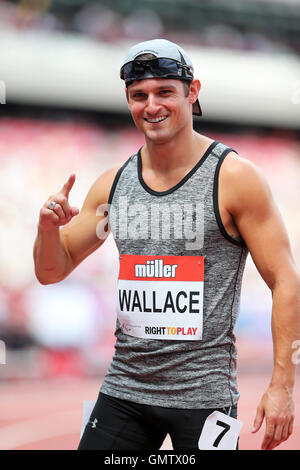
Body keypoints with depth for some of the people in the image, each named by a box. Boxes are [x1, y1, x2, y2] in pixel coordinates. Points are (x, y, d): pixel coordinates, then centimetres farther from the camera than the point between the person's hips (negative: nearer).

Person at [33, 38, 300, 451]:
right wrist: (48, 227, -8)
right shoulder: (113, 184, 7)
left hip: (203, 394, -4)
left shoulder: (234, 177, -6)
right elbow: (52, 272, 15)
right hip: (124, 389, 4)